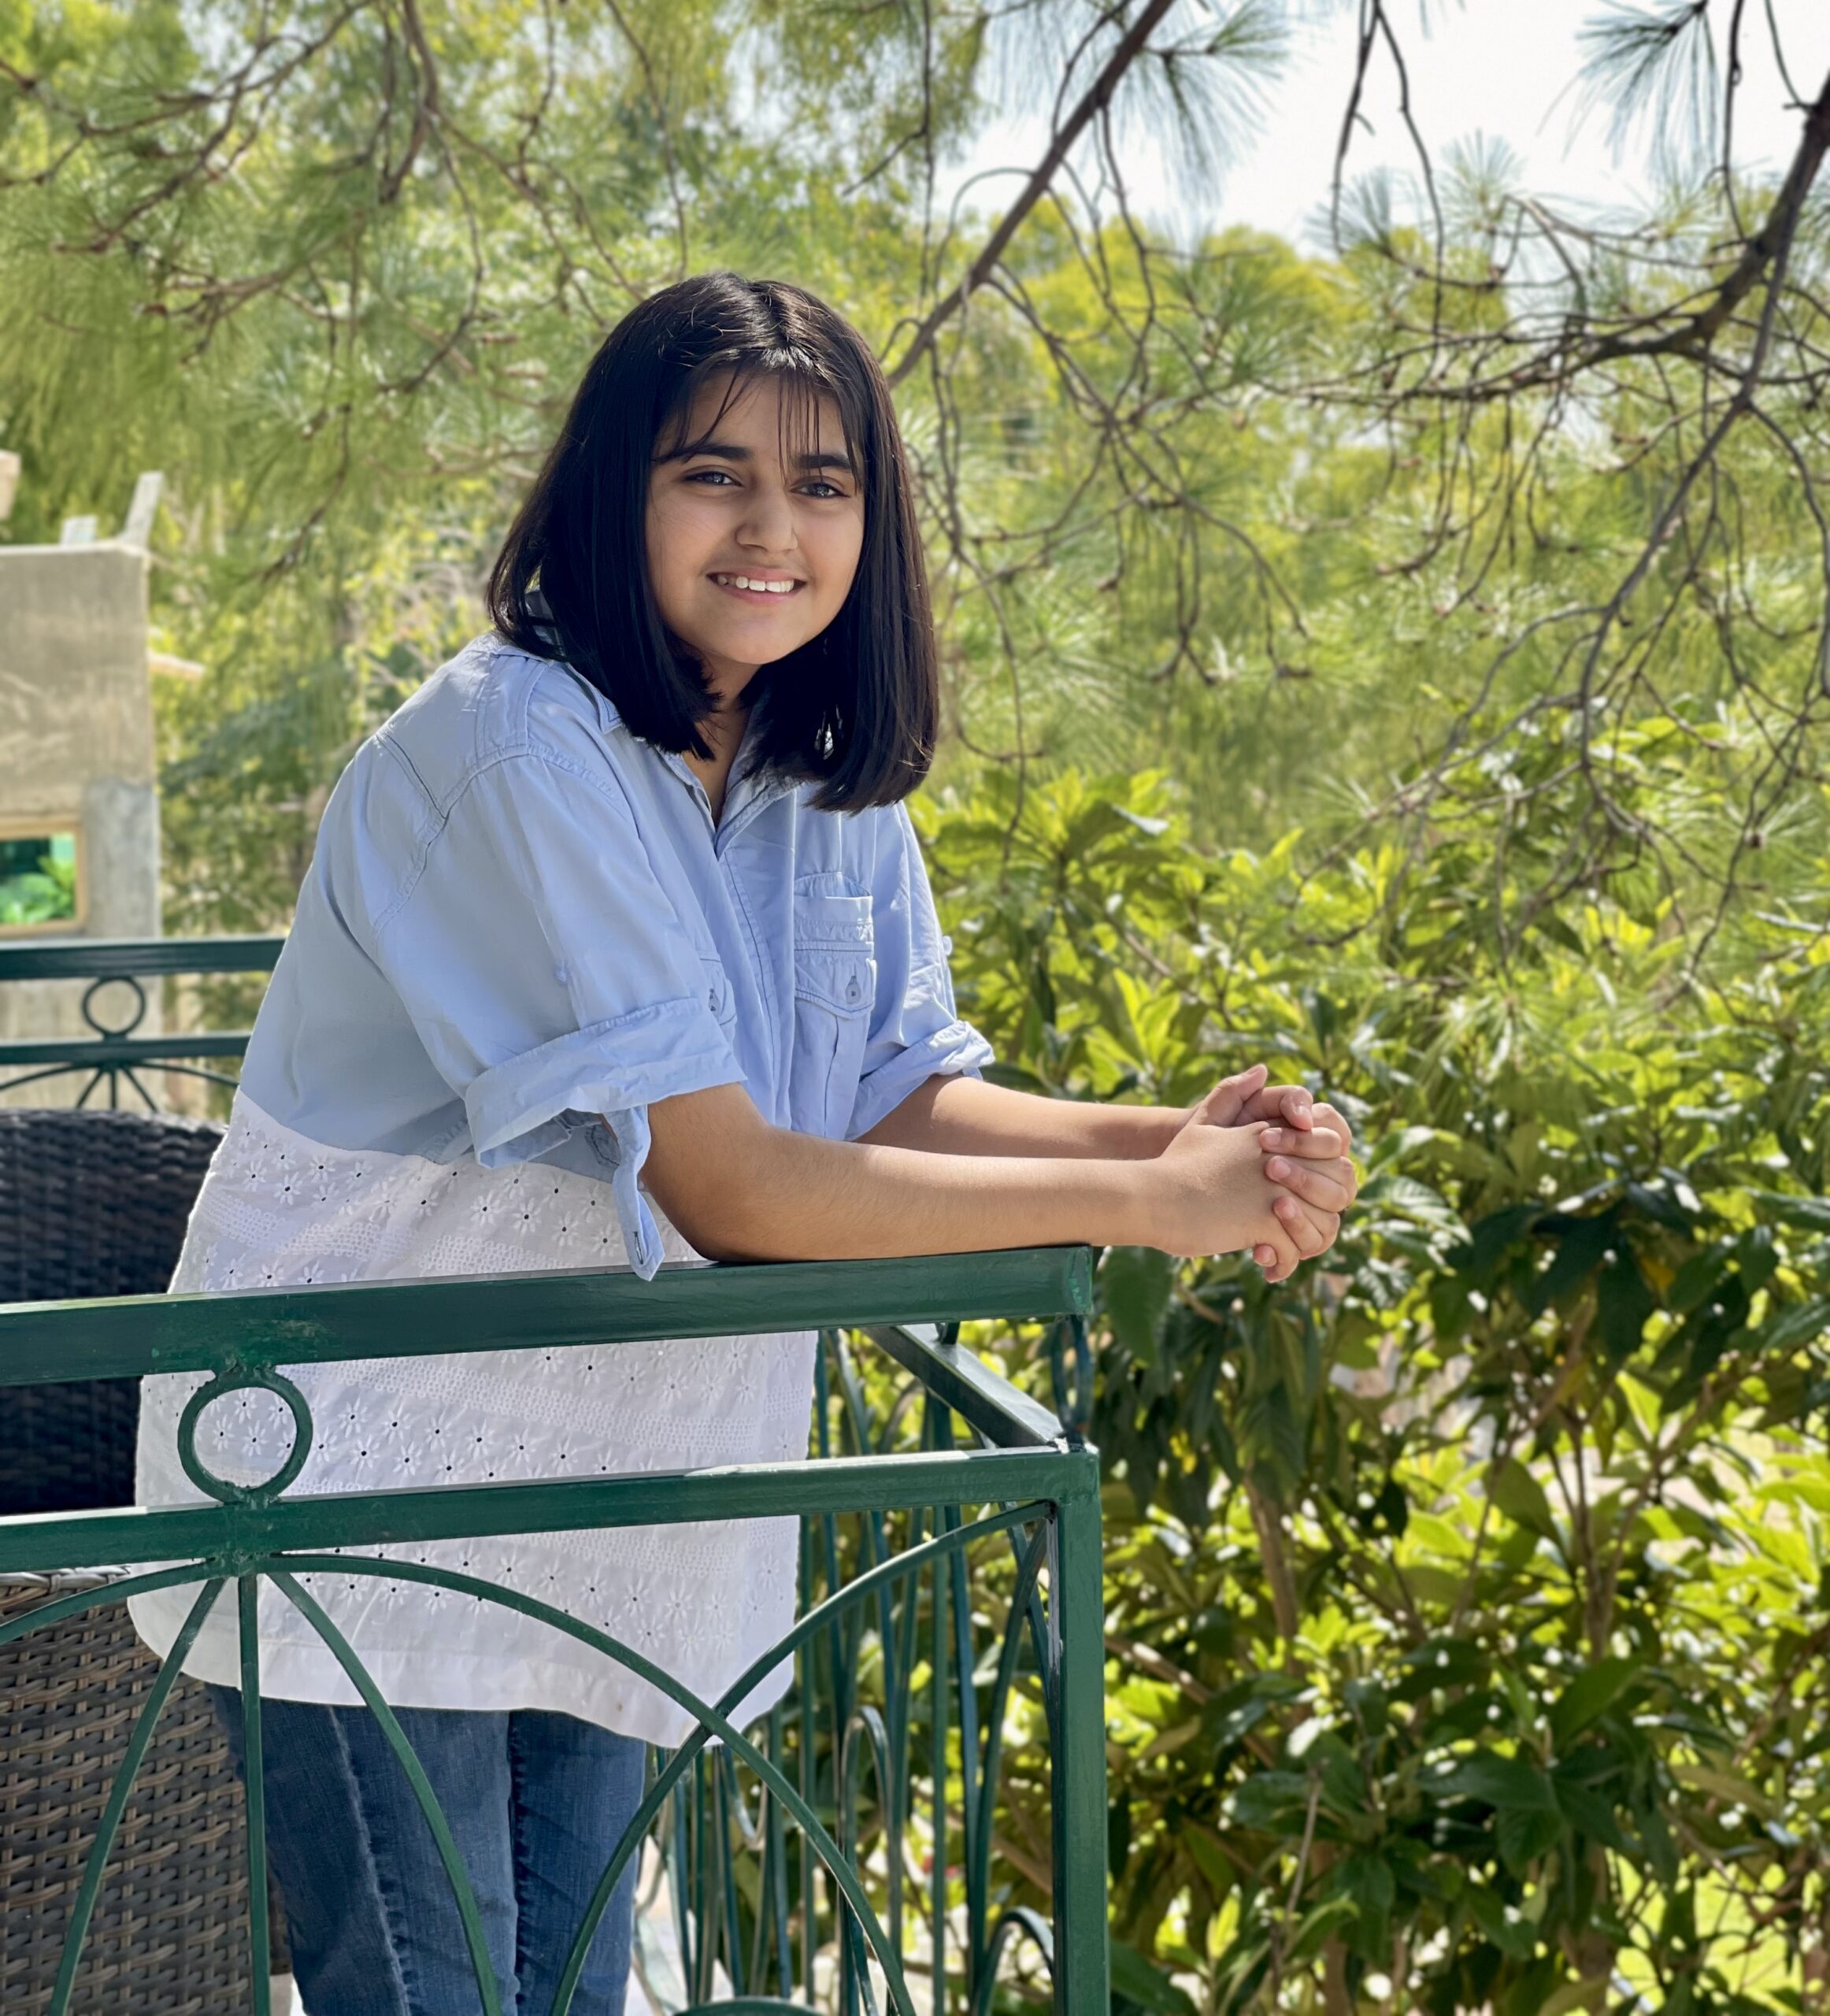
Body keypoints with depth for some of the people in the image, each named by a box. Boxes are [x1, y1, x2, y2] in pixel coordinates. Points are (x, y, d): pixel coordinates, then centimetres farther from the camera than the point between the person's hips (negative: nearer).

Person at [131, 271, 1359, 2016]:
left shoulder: (830, 773, 1)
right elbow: (726, 1183, -28)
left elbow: (902, 1099, -2)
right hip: (369, 1493, -7)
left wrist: (1180, 1139, -20)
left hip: (605, 1511, 7)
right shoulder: (519, 746, -24)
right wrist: (1145, 1200, -26)